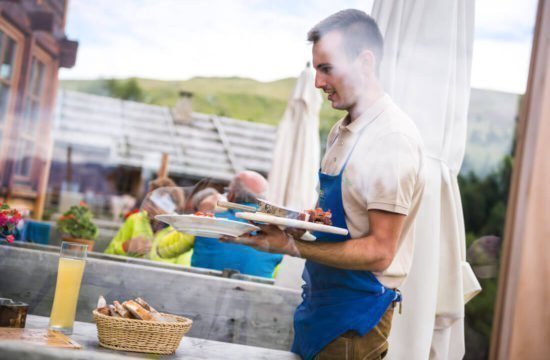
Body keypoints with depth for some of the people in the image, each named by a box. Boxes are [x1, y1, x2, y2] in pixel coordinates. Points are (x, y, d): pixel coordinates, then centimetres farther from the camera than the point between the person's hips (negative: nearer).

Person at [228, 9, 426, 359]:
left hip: (355, 316, -8)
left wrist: (291, 246, -22)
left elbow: (378, 252, -21)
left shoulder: (394, 140, -19)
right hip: (318, 303, 8)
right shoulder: (342, 132, 9)